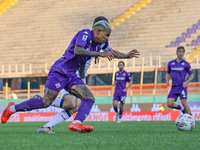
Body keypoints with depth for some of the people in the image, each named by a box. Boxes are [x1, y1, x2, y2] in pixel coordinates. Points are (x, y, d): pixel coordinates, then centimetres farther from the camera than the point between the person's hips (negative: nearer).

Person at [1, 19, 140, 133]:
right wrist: (100, 54, -34)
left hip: (71, 76, 9)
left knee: (90, 98, -9)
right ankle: (13, 108, 5)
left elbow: (110, 52, 34)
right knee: (46, 102, -12)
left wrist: (127, 56, 25)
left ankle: (76, 123, -29)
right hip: (60, 71, -9)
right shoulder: (85, 34, -12)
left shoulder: (97, 44, 14)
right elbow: (77, 51, -30)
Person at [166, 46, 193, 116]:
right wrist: (167, 81, 3)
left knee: (184, 102, -18)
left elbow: (191, 75, 8)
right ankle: (181, 108, 19)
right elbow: (168, 74, 23)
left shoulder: (186, 64, 2)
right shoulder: (171, 63, 11)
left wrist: (186, 82, -10)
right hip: (174, 87, 3)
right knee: (169, 104, -10)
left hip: (182, 86, -3)